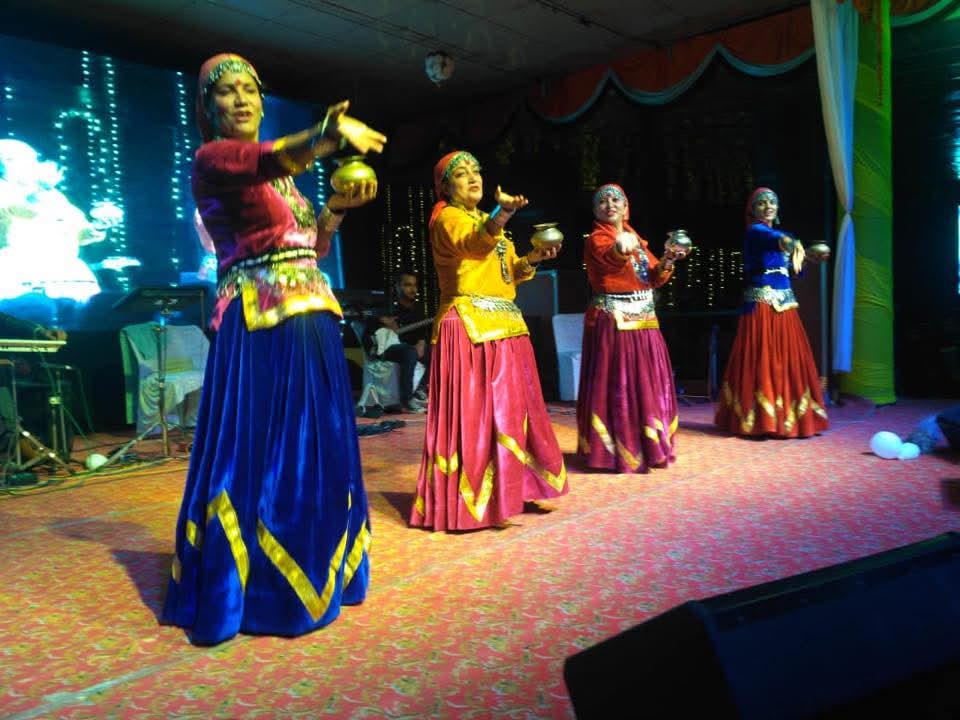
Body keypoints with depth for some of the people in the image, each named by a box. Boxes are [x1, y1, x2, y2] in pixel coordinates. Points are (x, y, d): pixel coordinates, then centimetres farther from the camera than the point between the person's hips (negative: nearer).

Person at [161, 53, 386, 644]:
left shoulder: (280, 173, 20)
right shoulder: (211, 159, -3)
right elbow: (272, 159, -27)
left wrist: (338, 206, 7)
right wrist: (327, 133, -45)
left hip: (311, 317, 8)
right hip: (260, 322, -8)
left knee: (316, 447, 11)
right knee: (260, 448, -6)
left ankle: (307, 573, 26)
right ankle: (239, 589, 8)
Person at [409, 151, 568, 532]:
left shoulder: (486, 220, 22)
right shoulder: (447, 218, -4)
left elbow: (508, 271, 24)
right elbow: (475, 242, -27)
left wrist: (531, 259, 4)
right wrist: (502, 213, -46)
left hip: (504, 325, 9)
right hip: (469, 325, -9)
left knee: (512, 407, 11)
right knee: (475, 411, -9)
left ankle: (513, 492, 20)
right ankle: (479, 502, -2)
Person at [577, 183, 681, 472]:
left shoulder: (636, 238, 16)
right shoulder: (597, 239, -6)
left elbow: (654, 279, 13)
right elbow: (609, 259, -30)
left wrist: (666, 262, -8)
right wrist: (620, 248, -53)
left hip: (643, 320, 7)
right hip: (613, 321, -7)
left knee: (647, 383, 10)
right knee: (617, 384, -8)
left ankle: (645, 445, 23)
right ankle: (617, 450, -1)